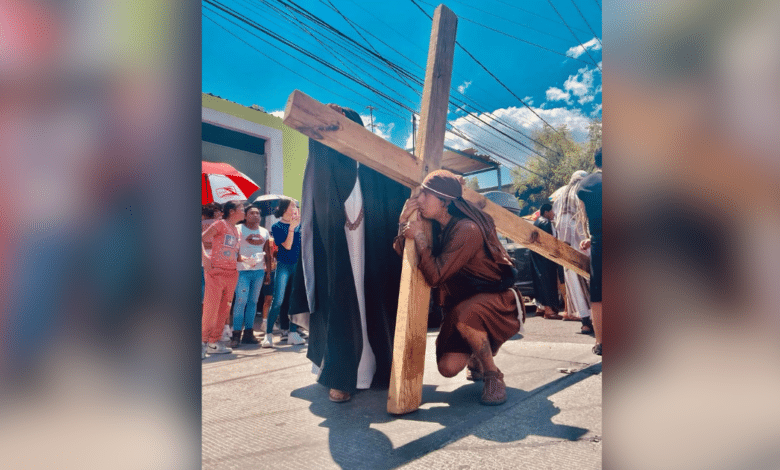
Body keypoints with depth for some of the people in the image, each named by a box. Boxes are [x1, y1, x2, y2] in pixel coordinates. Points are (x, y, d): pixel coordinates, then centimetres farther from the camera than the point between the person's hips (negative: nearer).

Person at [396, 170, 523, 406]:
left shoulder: (467, 230, -26)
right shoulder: (436, 228, -1)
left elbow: (435, 276, -30)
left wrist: (419, 236, -25)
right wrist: (404, 223, -13)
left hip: (498, 302, -6)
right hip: (460, 304, 6)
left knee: (463, 314, -39)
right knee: (448, 367, -9)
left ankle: (494, 376, -14)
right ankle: (476, 357, 27)